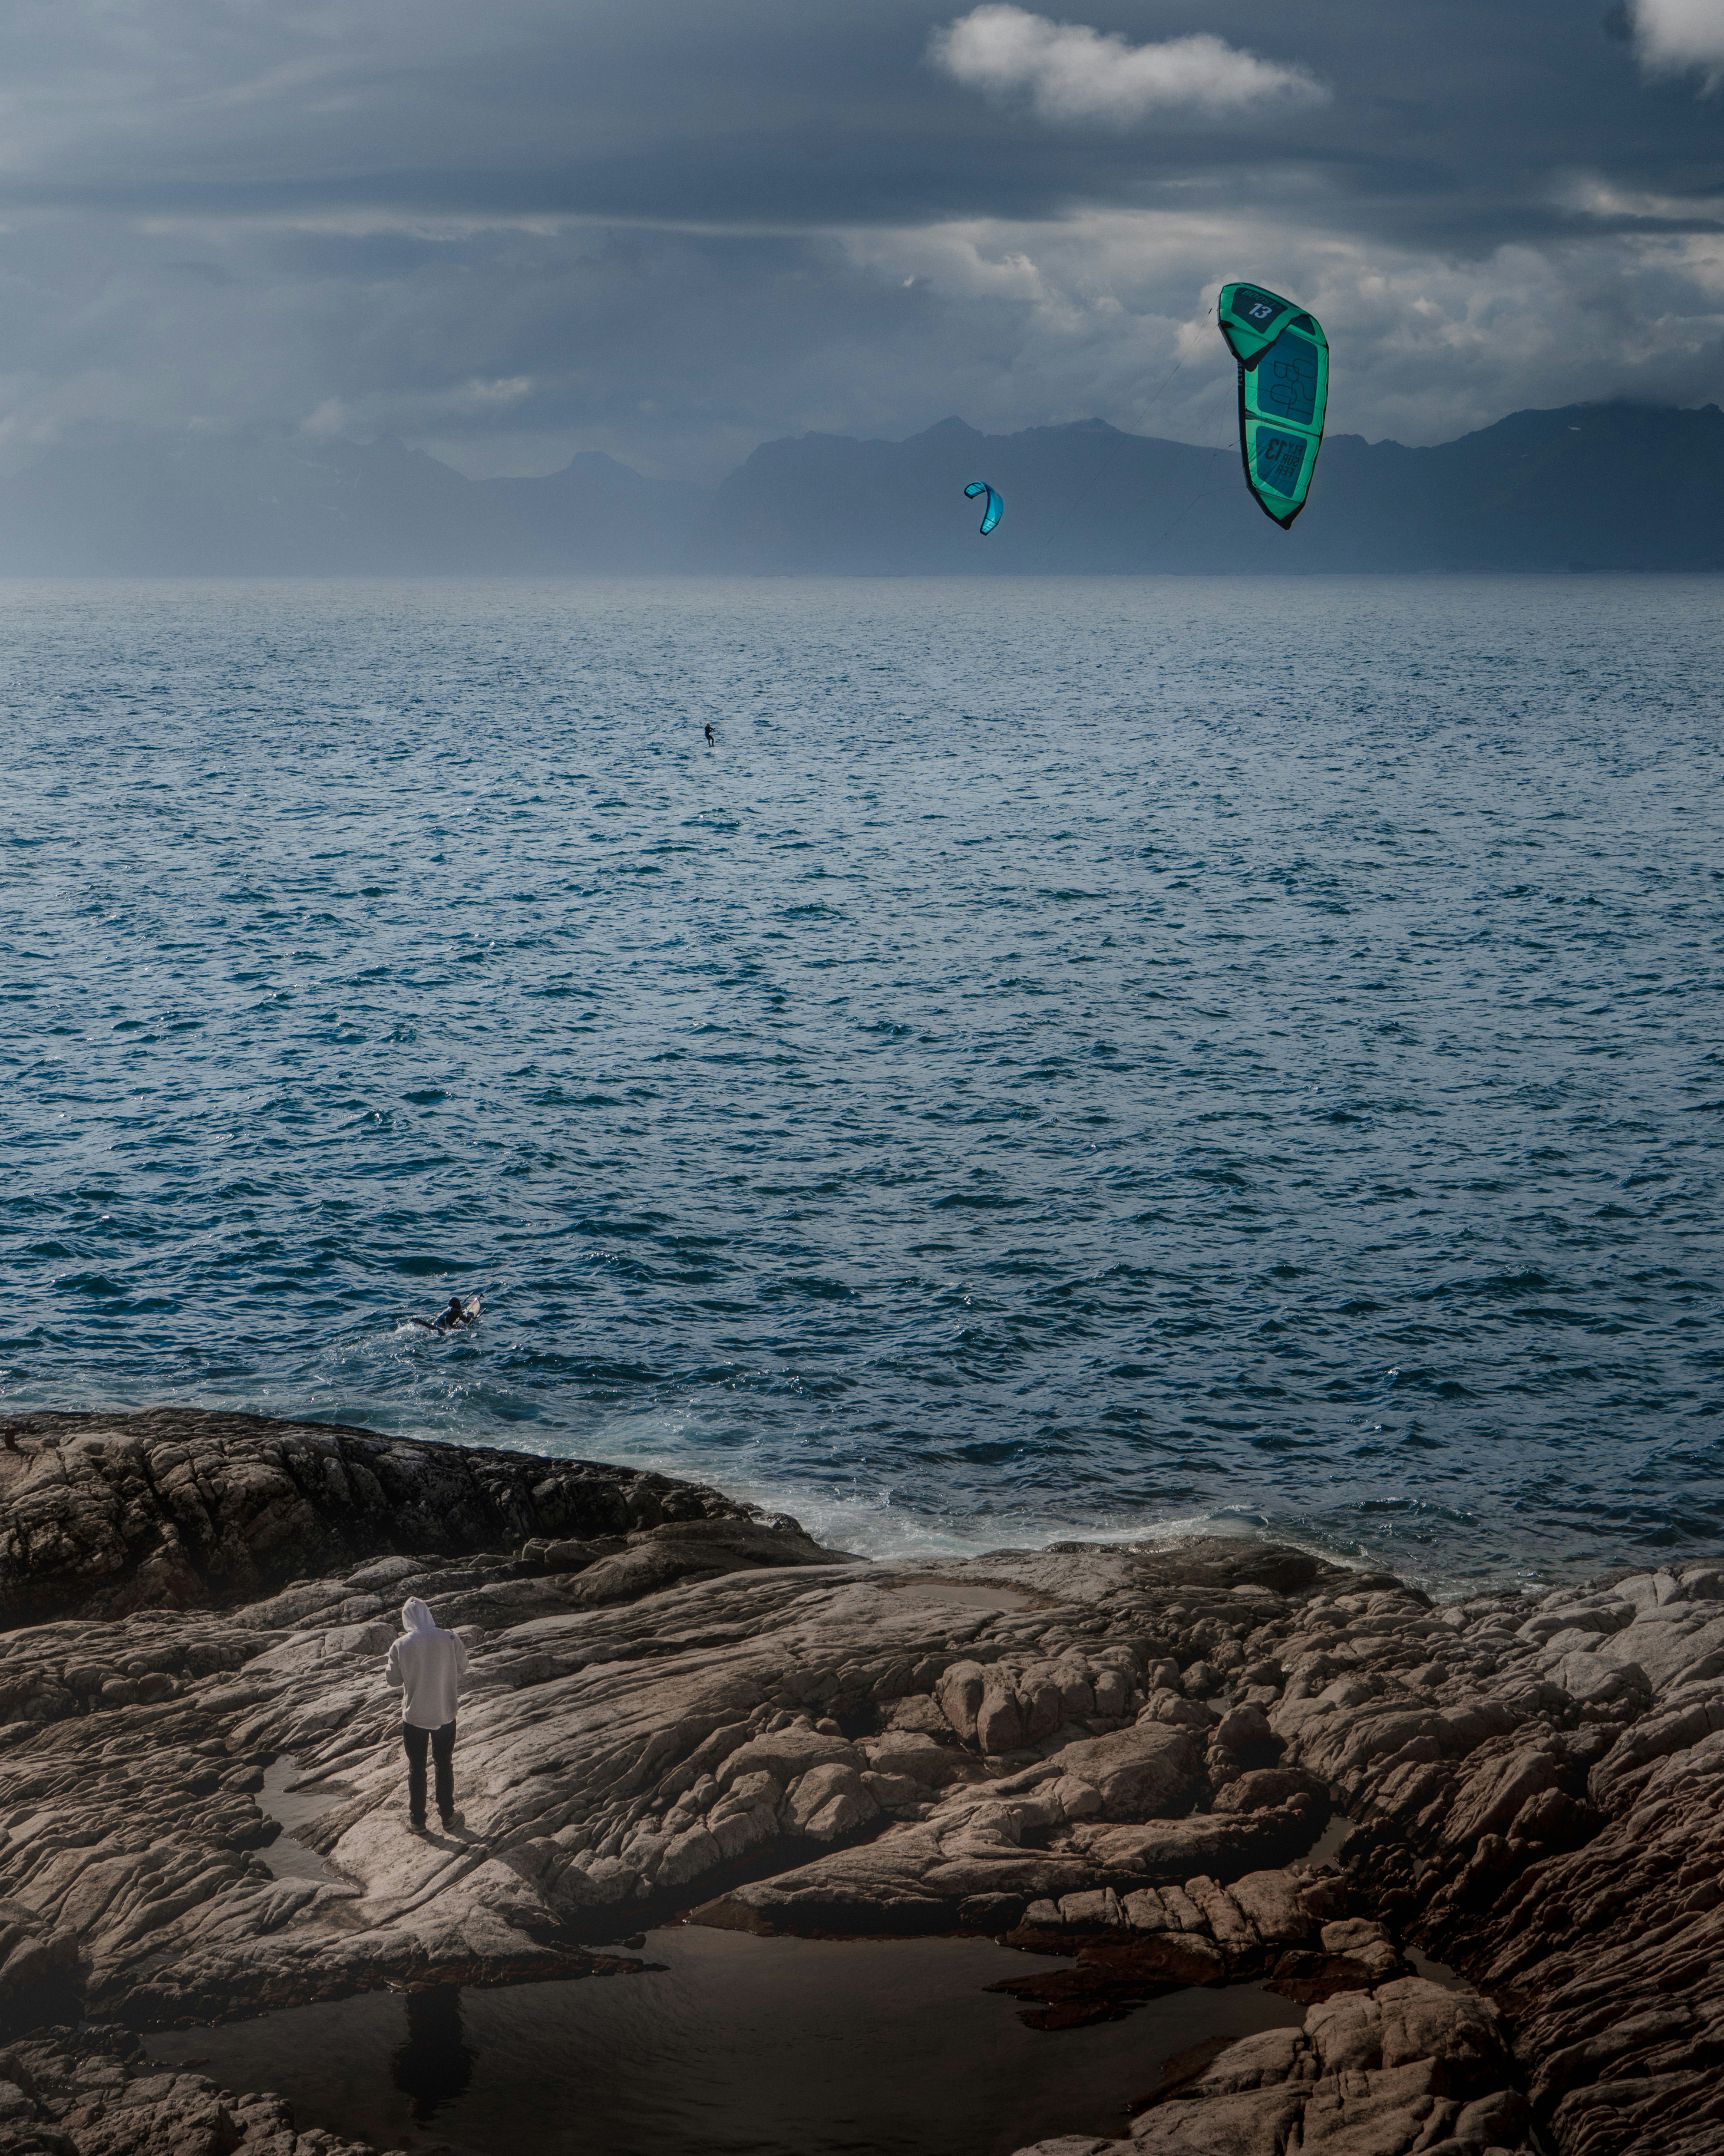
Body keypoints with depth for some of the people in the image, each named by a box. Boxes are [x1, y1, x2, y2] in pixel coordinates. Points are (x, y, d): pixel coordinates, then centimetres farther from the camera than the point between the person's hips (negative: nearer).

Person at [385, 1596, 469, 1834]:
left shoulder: (401, 1646, -15)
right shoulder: (449, 1639, -13)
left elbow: (393, 1680, -6)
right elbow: (462, 1668, 2)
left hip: (414, 1715, -1)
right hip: (445, 1714, 1)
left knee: (416, 1768, 14)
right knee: (444, 1765, 18)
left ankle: (417, 1820, 22)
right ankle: (447, 1816, 27)